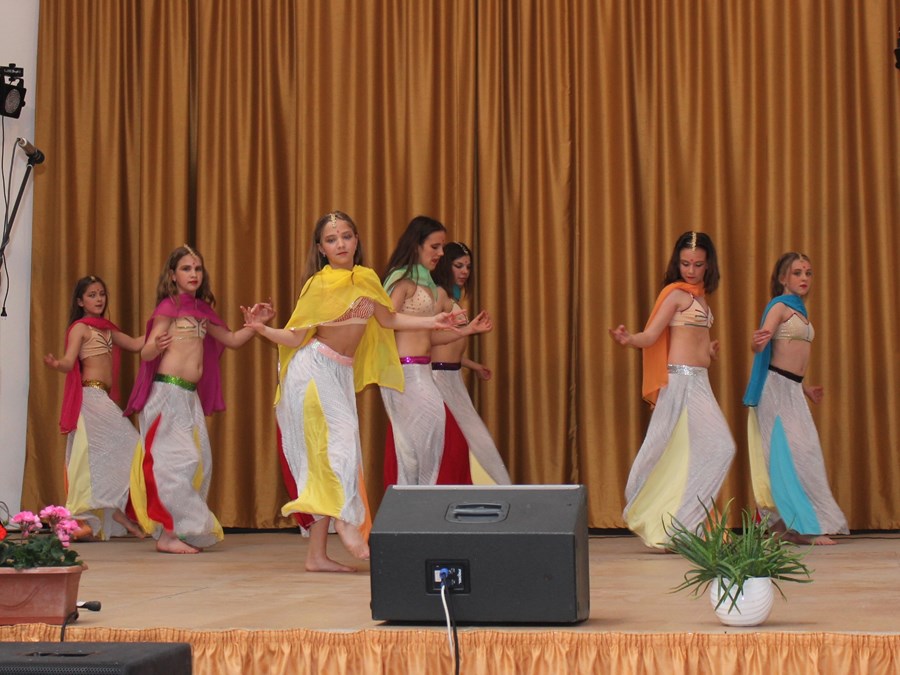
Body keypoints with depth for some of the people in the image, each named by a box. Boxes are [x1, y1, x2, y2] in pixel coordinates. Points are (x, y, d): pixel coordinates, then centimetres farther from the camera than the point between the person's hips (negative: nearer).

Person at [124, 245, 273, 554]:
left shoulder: (201, 310, 18)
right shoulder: (169, 306, -4)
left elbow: (232, 340, 25)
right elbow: (145, 352, -10)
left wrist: (258, 322, 10)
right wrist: (157, 346, -34)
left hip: (191, 395, 8)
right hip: (167, 390, -8)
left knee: (200, 462, 4)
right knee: (178, 459, -12)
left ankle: (187, 531, 9)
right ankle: (168, 534, -9)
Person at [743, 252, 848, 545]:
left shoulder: (800, 311, 19)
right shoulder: (779, 306, -6)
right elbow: (760, 344, -22)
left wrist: (806, 388, 30)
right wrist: (756, 342, -44)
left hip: (793, 391, 9)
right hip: (776, 387, -9)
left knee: (804, 453, 7)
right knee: (791, 453, -11)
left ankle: (787, 525, 12)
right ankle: (803, 525, -11)